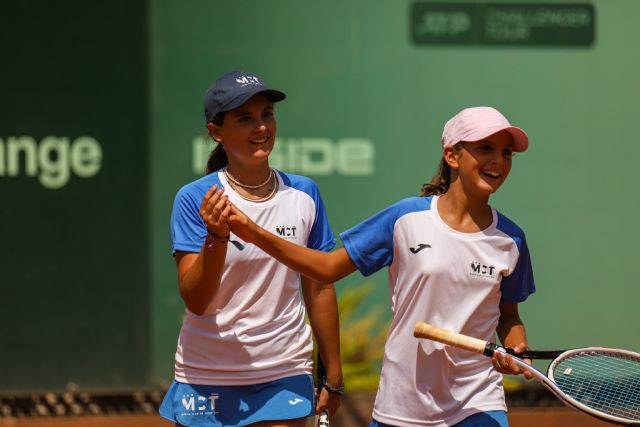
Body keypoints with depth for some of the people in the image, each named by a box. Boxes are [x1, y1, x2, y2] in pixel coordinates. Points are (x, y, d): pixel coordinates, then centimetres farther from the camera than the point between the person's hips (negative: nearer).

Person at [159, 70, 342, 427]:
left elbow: (319, 290, 8)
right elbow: (195, 300, -15)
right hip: (209, 380, -2)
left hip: (285, 377, 2)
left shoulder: (304, 194, 1)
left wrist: (333, 377, 10)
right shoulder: (195, 200, -8)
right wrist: (216, 237, -30)